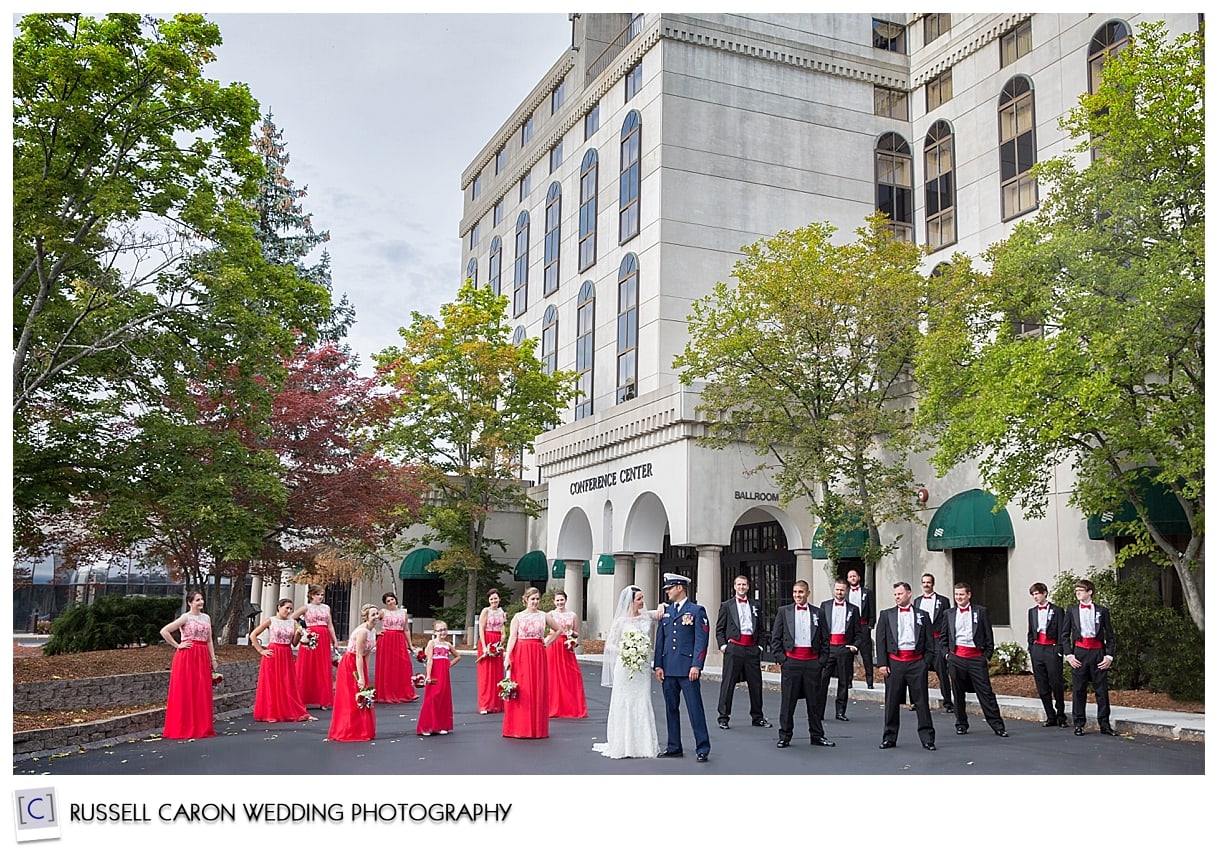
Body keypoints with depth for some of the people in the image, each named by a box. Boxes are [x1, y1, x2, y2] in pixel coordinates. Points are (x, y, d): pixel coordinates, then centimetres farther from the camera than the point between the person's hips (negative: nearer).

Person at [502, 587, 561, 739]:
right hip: (520, 654, -2)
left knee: (538, 690, 1)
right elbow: (512, 637, -5)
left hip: (538, 655, 2)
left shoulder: (544, 616, 8)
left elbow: (559, 629, 18)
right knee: (520, 690, -3)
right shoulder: (518, 617, 3)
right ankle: (519, 727, 3)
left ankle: (537, 728, 8)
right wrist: (507, 657, -15)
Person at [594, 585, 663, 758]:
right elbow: (609, 644, 0)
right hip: (625, 667, -3)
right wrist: (623, 652, -15)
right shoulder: (621, 621, -4)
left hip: (642, 667, 3)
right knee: (624, 704, 1)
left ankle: (643, 744, 10)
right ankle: (623, 745, 7)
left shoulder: (647, 616, 5)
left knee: (642, 704, 4)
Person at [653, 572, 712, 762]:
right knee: (671, 709, 11)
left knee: (695, 709, -5)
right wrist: (658, 665, 6)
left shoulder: (697, 611, -2)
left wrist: (696, 665, -16)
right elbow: (660, 640, 14)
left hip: (687, 668, -6)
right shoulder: (666, 612, 14)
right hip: (668, 669, 6)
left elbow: (701, 640, -8)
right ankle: (674, 747, 21)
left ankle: (702, 749, 0)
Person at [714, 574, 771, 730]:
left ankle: (758, 717, 18)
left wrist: (760, 645, 7)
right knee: (728, 683, -3)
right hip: (733, 648, -3)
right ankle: (723, 717, 4)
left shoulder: (755, 607, 15)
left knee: (756, 684, 7)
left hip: (752, 649, 3)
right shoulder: (726, 606, 7)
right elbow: (719, 629, 5)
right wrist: (722, 645, -6)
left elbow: (761, 629, 18)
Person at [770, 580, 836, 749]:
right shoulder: (784, 611, 4)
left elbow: (825, 639, 9)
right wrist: (780, 658, -3)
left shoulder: (817, 613, 7)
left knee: (815, 701, 8)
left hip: (812, 662, 1)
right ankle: (784, 736, 11)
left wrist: (822, 660, 1)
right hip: (791, 662, -1)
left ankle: (817, 736, 18)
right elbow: (775, 638, 5)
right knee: (788, 701, 3)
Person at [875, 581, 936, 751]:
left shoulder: (922, 615, 9)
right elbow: (880, 641, 4)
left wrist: (926, 662, -2)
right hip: (894, 662, 0)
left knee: (921, 702, 1)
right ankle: (889, 738, 13)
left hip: (916, 662, 0)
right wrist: (882, 664, -4)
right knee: (892, 702, 5)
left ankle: (927, 739, 7)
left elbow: (929, 641, 8)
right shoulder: (886, 615, 9)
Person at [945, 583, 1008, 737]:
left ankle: (998, 726, 1)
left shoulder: (981, 611, 2)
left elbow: (989, 636, 4)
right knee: (958, 694, 8)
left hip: (976, 657, -3)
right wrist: (946, 652, 9)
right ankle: (961, 724, 20)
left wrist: (987, 656, 0)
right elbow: (943, 636, 19)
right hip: (956, 658, 3)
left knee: (986, 692, -3)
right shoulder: (949, 614, 10)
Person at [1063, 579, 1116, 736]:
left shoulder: (1102, 611, 5)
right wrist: (1069, 655, -2)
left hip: (1097, 652, -1)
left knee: (1101, 689, 1)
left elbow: (1110, 636, 6)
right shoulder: (1072, 611, 8)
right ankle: (1079, 724, 11)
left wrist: (1109, 656, -3)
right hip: (1079, 653, 1)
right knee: (1078, 690, 3)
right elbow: (1065, 635, 8)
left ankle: (1105, 724, 9)